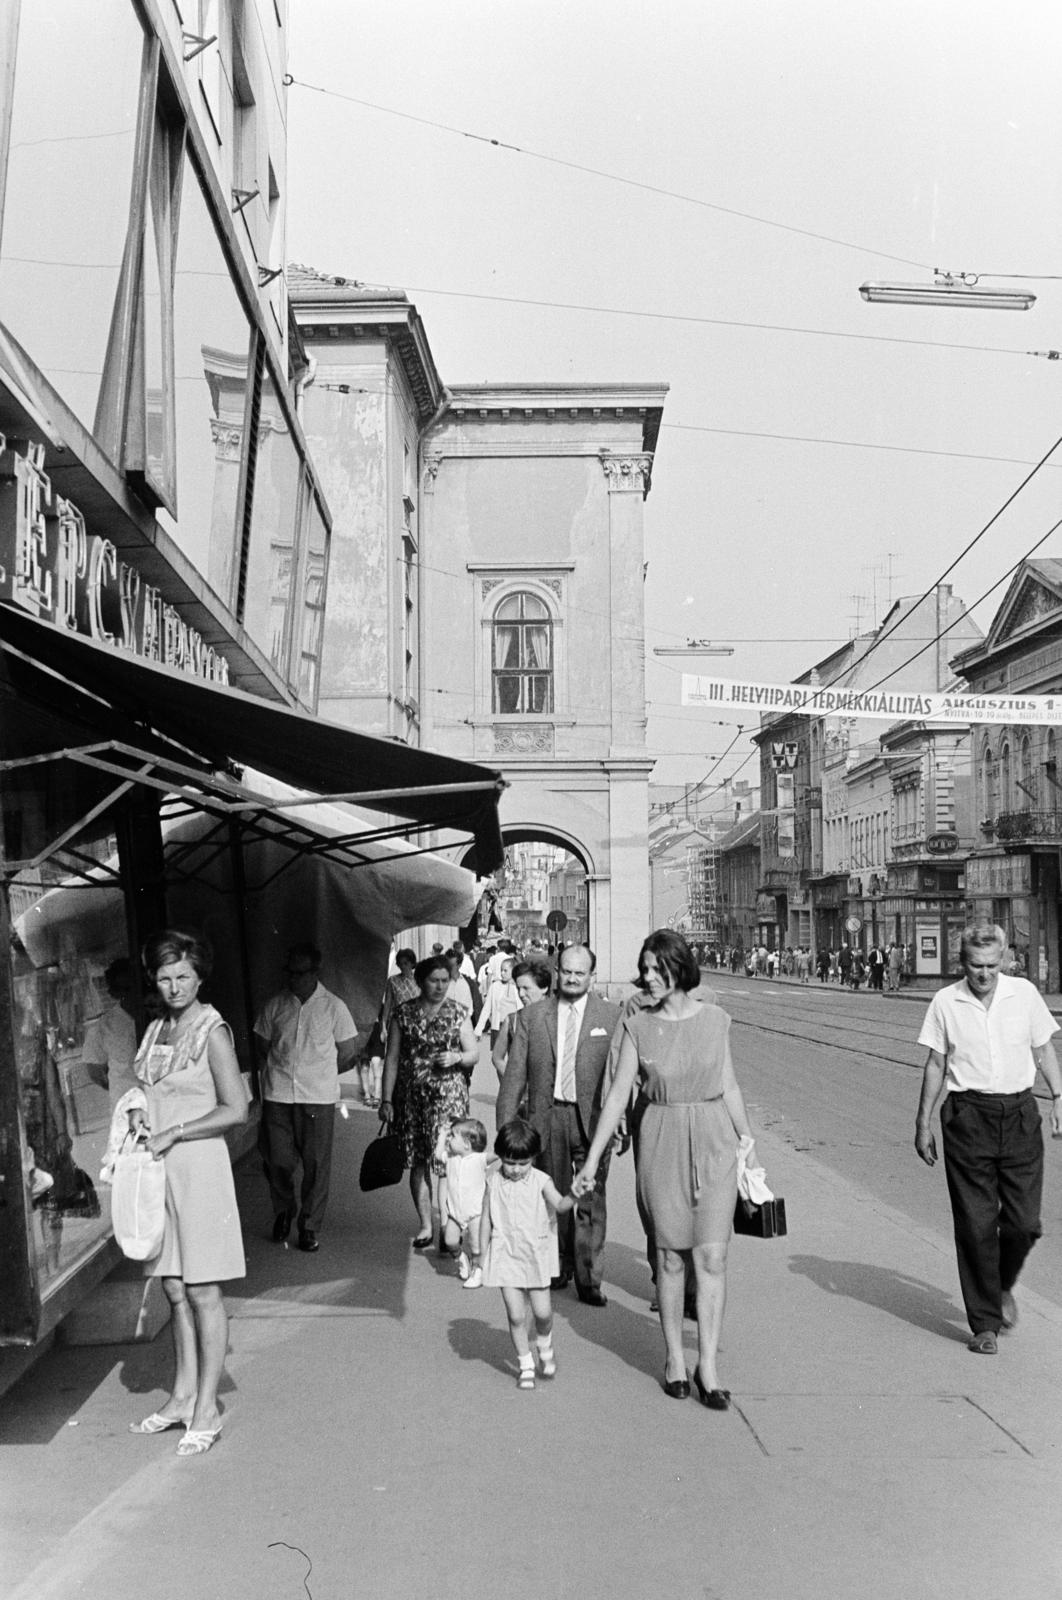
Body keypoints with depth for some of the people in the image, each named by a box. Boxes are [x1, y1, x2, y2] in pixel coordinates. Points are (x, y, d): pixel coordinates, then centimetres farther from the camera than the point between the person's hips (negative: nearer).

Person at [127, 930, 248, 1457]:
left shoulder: (211, 1030, -10)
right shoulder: (156, 1029, 11)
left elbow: (235, 1110, -14)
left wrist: (171, 1134, -15)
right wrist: (139, 1114, 1)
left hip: (198, 1165, -7)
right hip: (157, 1167, 7)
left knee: (202, 1292, -1)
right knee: (174, 1288, 14)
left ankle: (207, 1410, 8)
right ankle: (183, 1395, 25)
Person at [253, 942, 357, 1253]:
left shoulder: (333, 1006, -1)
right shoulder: (274, 1005, 4)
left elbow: (347, 1052, 6)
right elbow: (262, 1046, 15)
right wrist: (284, 1071, 10)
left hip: (318, 1098, -1)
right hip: (277, 1095, 2)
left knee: (316, 1164, 2)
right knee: (277, 1160, 4)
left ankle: (309, 1227, 17)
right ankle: (283, 1211, 32)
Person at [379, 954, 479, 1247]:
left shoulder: (457, 1013, 3)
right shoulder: (403, 1013, 3)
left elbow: (474, 1053, 7)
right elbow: (392, 1058, 4)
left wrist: (457, 1057, -15)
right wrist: (387, 1100, 0)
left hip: (449, 1095, -1)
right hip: (411, 1096, 1)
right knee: (418, 1161, 6)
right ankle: (425, 1225, 18)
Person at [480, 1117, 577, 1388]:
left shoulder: (540, 1181, -7)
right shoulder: (494, 1183, -2)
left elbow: (559, 1205, -19)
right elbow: (486, 1220, 5)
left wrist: (572, 1196, -41)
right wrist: (482, 1257, 5)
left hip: (536, 1254, -1)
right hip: (506, 1255, 1)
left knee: (542, 1311, 2)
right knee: (516, 1315, 0)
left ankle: (544, 1346, 34)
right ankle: (526, 1365, 17)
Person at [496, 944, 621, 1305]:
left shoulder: (611, 1015, 1)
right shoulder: (531, 1016, 5)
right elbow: (515, 1074, 5)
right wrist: (506, 1125, 1)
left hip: (592, 1120, -2)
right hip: (547, 1117, 2)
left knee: (591, 1203, -2)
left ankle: (589, 1280, 7)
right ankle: (559, 1268, 29)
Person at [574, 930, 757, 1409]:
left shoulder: (714, 1019, 2)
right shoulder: (638, 1026, -1)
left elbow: (728, 1086, 11)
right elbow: (618, 1094, 1)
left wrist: (748, 1142, 14)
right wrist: (592, 1158, -1)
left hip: (714, 1141, 0)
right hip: (663, 1142, 0)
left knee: (711, 1257, -3)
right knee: (671, 1257, 6)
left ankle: (708, 1365, 4)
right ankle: (674, 1359, 19)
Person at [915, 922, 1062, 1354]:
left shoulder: (1024, 993, 3)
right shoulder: (945, 1002, -1)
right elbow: (935, 1063, 5)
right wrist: (923, 1122, 5)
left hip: (1019, 1113, 2)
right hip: (968, 1116, -1)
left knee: (1025, 1223, 0)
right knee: (977, 1225, 0)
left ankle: (1003, 1286, 32)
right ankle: (984, 1323, 13)